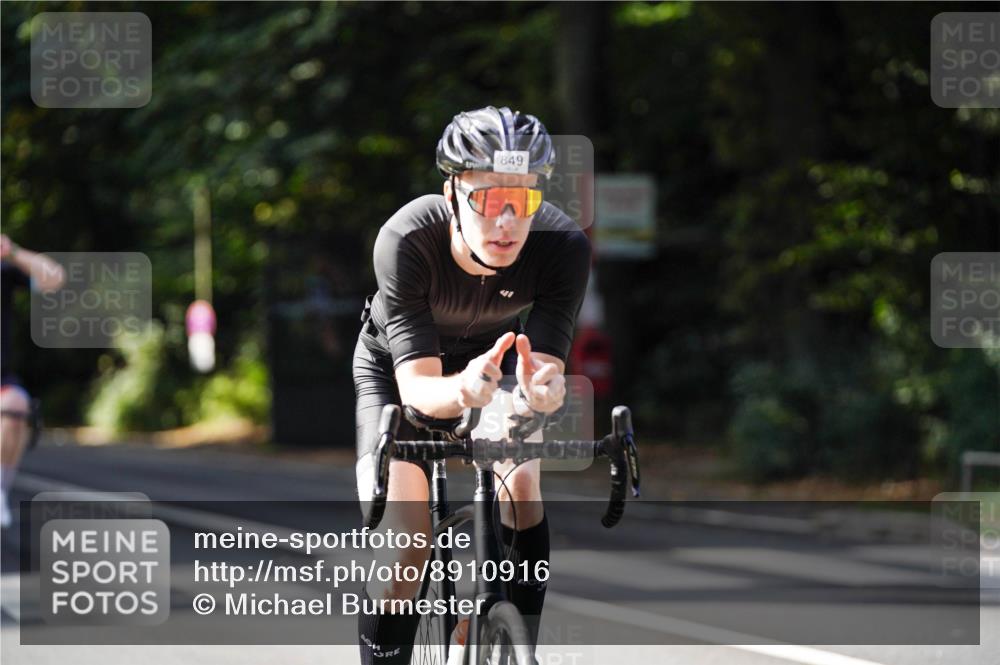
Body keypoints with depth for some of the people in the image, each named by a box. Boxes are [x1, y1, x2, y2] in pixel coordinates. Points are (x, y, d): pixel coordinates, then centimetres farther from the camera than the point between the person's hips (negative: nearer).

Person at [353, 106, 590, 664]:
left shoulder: (564, 246, -34)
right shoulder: (406, 240, -38)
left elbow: (549, 369, -37)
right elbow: (416, 385, -41)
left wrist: (539, 391, -61)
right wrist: (461, 390, -64)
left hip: (494, 357, 2)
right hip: (396, 364, -2)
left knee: (522, 482, -24)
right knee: (401, 552, -16)